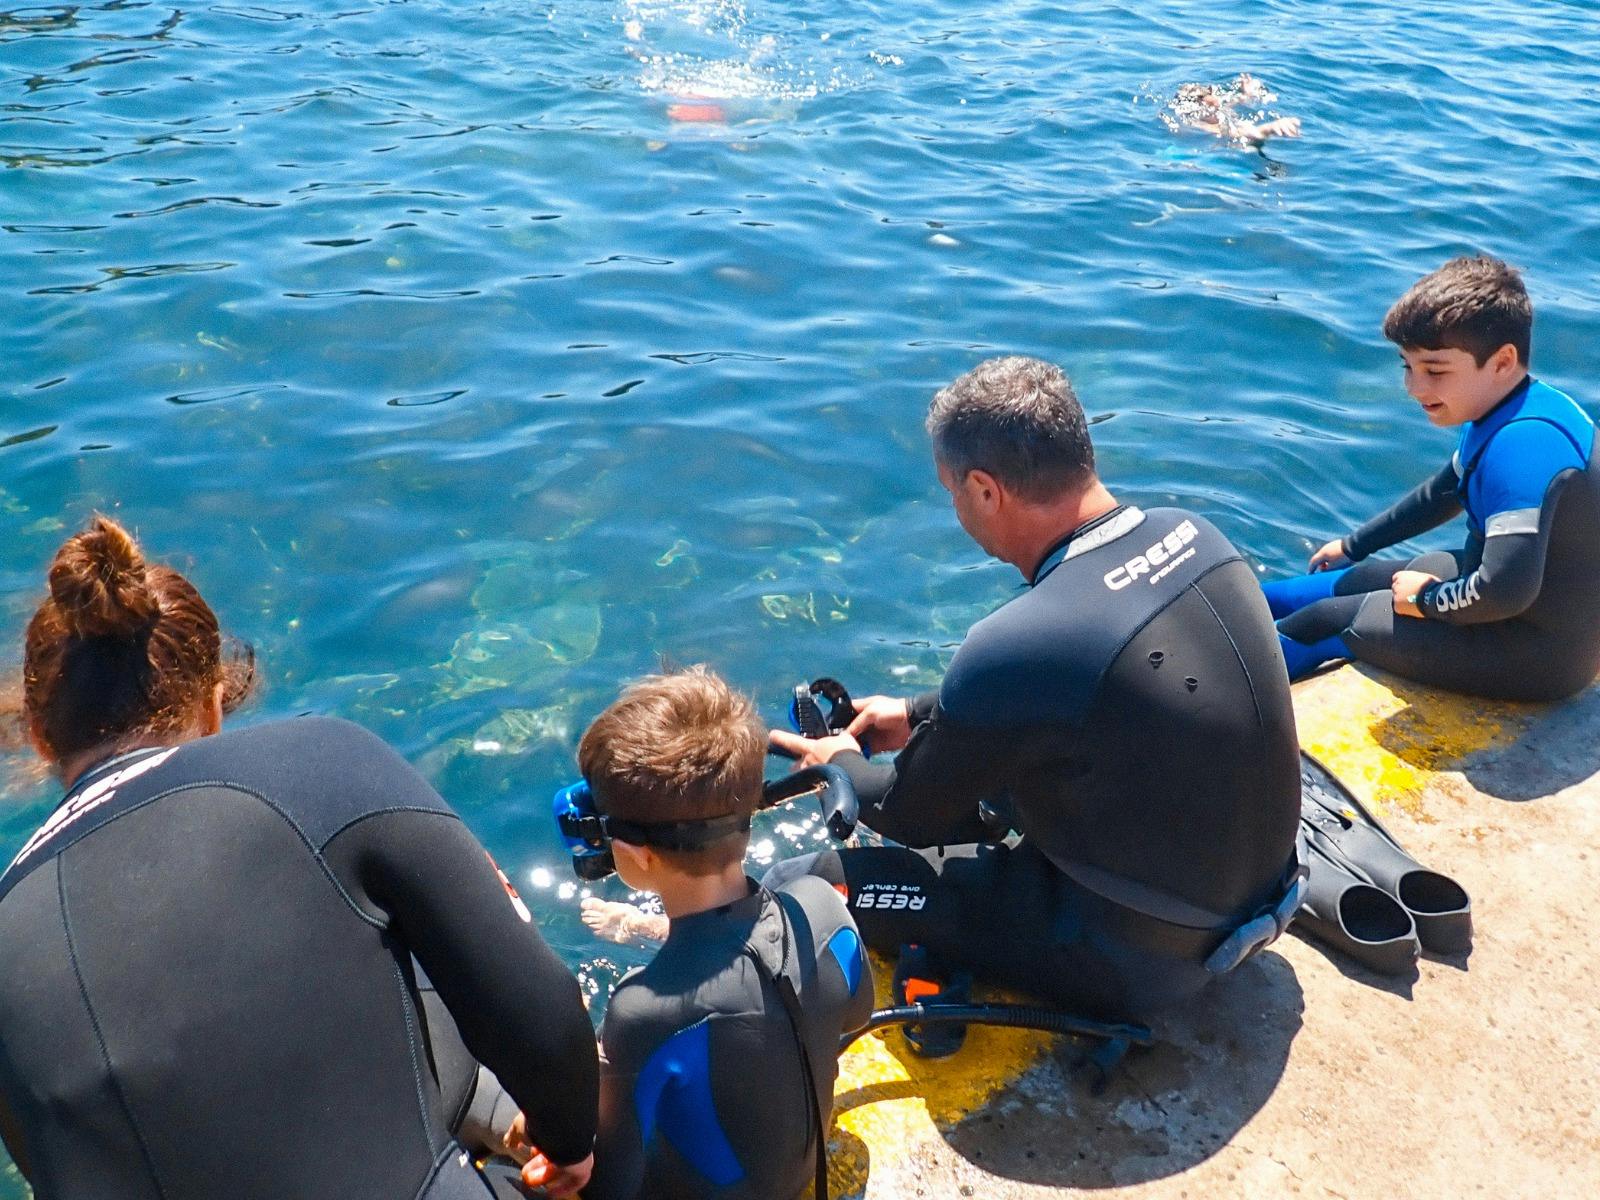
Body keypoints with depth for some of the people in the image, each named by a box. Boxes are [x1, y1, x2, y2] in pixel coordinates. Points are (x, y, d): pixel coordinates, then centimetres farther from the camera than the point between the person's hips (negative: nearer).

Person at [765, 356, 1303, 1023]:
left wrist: (840, 763, 10)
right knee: (979, 753, 25)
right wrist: (920, 714, 17)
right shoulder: (1192, 534, -7)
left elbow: (911, 816, -12)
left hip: (1144, 958, -8)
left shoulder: (1018, 649, -31)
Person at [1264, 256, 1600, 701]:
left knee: (1326, 621, 0)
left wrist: (1427, 599, -20)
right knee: (1351, 581, 19)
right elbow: (1446, 491, 19)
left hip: (1541, 653, -9)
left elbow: (1505, 589, -40)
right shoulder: (1509, 415, 0)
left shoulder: (1523, 445, -33)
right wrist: (1352, 545, 27)